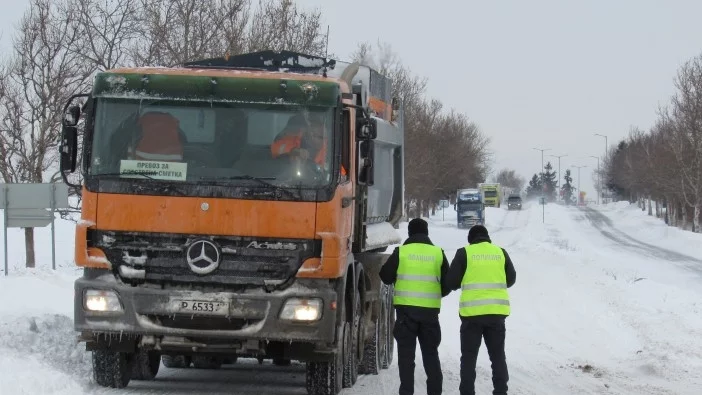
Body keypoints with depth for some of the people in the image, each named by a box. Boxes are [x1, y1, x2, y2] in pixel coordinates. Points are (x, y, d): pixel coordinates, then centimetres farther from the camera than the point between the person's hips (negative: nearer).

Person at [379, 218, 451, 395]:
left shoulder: (401, 252, -2)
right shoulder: (438, 253, 5)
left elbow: (386, 276, 5)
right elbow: (447, 283, 9)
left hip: (406, 308, -2)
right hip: (430, 309, 2)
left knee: (406, 352, 2)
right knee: (431, 352, 13)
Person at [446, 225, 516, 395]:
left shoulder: (464, 253, -1)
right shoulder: (500, 252, 7)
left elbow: (451, 282, -2)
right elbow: (511, 279, 16)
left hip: (472, 312, -2)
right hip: (497, 312, 3)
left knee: (469, 356, 5)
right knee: (497, 355, 13)